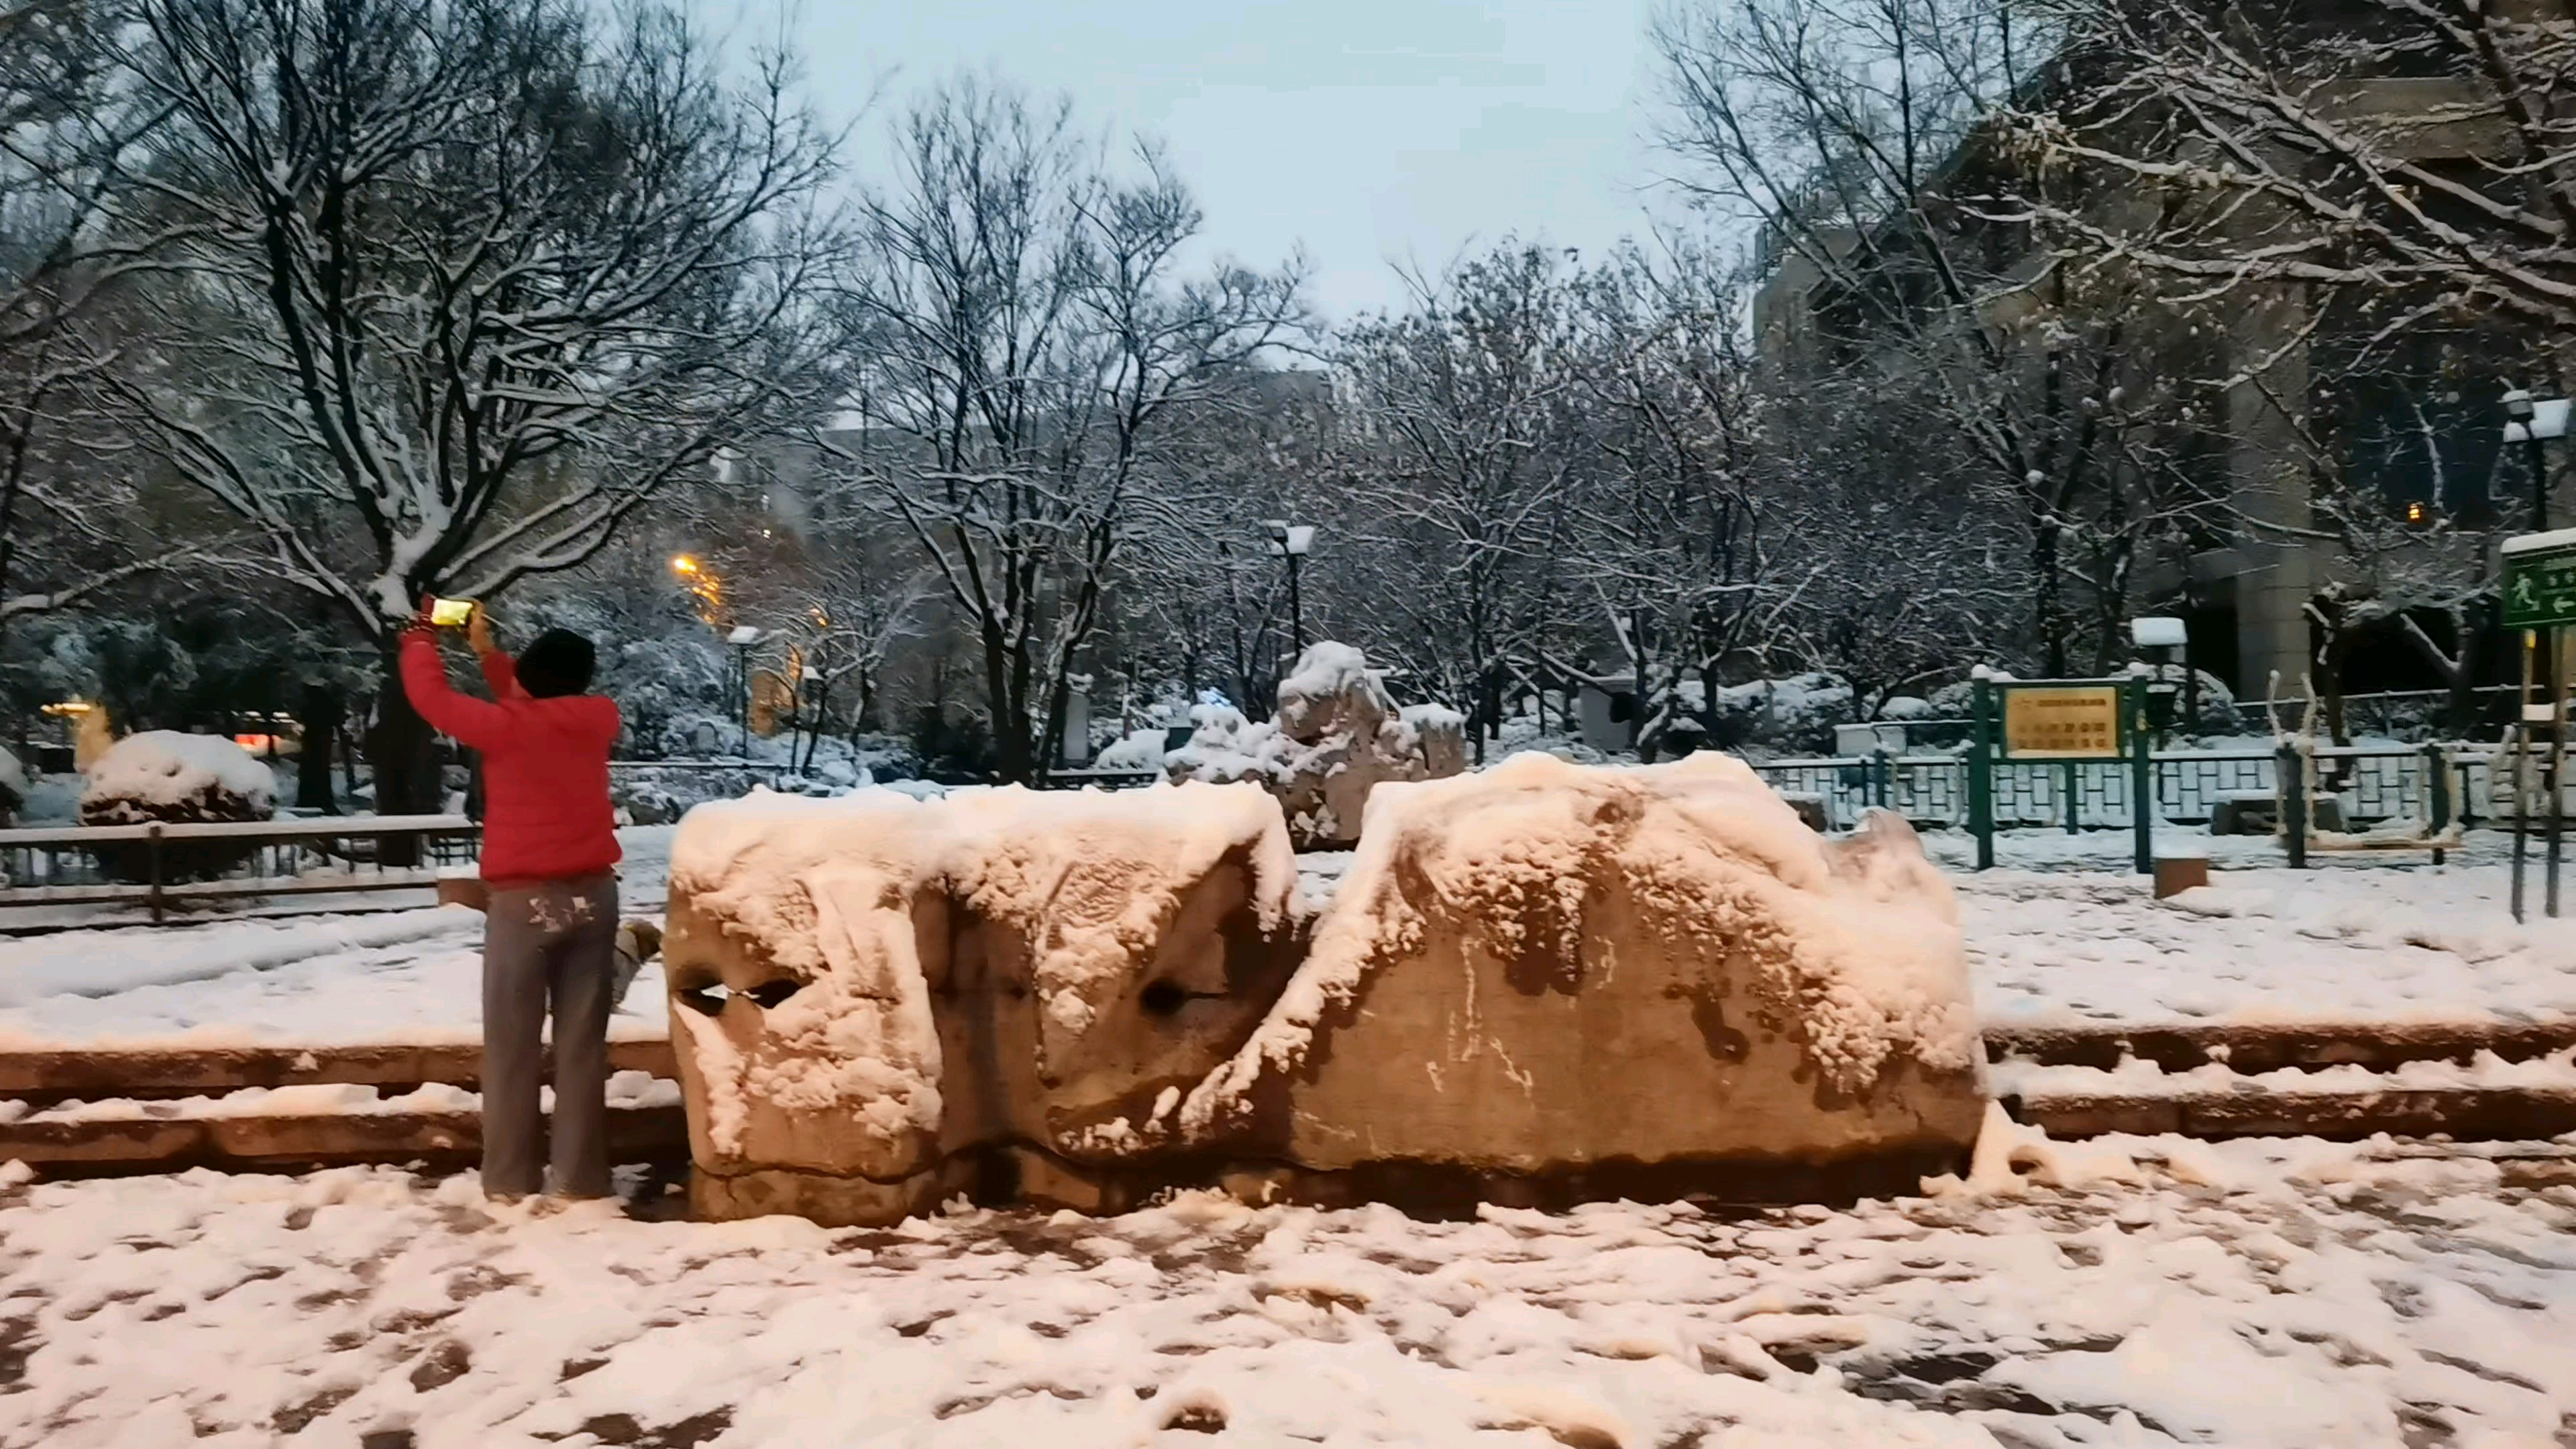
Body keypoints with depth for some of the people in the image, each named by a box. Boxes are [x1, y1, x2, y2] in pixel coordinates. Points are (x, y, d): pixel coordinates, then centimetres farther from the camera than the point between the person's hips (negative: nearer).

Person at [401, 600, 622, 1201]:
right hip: (591, 896, 3)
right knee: (582, 1043, 6)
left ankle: (511, 1179, 10)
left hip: (524, 899, -3)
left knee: (512, 1046, 6)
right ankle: (582, 1177, 8)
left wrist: (422, 632, 20)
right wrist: (488, 652, 25)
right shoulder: (599, 720, 1)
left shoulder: (504, 728, -10)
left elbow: (430, 692, 4)